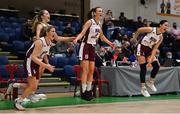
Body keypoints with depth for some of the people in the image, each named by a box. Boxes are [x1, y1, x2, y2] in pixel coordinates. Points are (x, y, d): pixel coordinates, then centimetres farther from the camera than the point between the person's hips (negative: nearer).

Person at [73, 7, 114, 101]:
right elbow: (82, 33, -21)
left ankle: (88, 91, 14)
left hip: (92, 47, 7)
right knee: (85, 70, -10)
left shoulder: (99, 24, 10)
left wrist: (110, 43, 31)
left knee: (91, 70, 7)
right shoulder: (90, 22, -12)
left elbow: (102, 36, 25)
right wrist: (76, 39, -40)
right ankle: (83, 92, -6)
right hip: (85, 46, -7)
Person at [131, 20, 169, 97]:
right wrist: (134, 38, 4)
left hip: (149, 50, 6)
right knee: (143, 68, -8)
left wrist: (151, 58, -13)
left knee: (156, 66, -1)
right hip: (141, 48, -6)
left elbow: (155, 48, -2)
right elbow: (139, 30, -8)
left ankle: (150, 82, 21)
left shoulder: (161, 37, -2)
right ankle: (143, 89, 1)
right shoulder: (151, 30, -20)